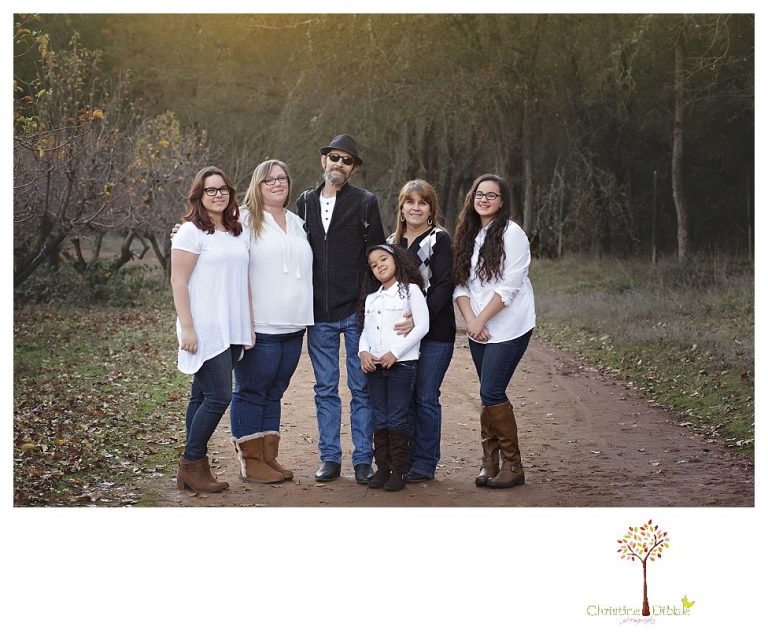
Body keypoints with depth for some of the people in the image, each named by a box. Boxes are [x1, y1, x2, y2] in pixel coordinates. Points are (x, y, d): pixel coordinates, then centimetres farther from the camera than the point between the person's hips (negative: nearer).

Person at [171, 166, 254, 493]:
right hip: (205, 331, -6)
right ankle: (191, 465, 3)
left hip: (231, 331, 6)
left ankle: (195, 467, 14)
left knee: (203, 397, 10)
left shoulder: (238, 232, 14)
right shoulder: (192, 232, -6)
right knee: (219, 396, -10)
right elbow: (178, 283, -9)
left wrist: (249, 324, 14)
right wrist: (187, 328, -15)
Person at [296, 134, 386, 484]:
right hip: (319, 313, 3)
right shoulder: (305, 202, 11)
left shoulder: (365, 202, 1)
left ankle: (363, 459, 10)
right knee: (325, 389, 8)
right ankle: (330, 458, 17)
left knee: (362, 389, 2)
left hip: (356, 311, -3)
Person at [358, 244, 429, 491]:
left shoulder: (411, 290, -1)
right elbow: (365, 329, 16)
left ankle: (398, 471, 2)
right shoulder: (370, 297, 17)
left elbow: (422, 325, -9)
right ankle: (382, 467, 14)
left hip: (401, 363, -5)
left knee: (397, 419, -4)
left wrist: (395, 352, -14)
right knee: (380, 419, 8)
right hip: (374, 365, 6)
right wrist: (363, 352, -5)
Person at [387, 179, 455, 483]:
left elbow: (444, 286, -12)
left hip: (434, 332, -5)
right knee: (404, 397, 8)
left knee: (426, 397, -2)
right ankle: (408, 458, 18)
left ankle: (426, 463, 9)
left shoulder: (440, 240, -3)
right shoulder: (393, 241, 15)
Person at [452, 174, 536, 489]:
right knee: (489, 395, 9)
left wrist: (481, 320, -14)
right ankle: (490, 461, 16)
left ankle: (513, 465, 2)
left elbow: (509, 286, -14)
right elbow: (460, 283, 7)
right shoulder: (468, 236, 12)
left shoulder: (511, 234, -8)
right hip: (478, 330, 6)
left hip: (508, 328, -6)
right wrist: (471, 320, -8)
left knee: (491, 392, -11)